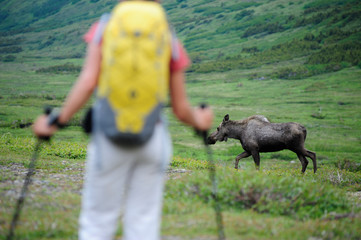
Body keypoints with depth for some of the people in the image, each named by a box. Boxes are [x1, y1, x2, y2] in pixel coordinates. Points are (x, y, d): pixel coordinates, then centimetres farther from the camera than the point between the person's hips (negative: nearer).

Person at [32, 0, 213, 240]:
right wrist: (198, 120, 26)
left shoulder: (104, 29, 3)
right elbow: (181, 110, 6)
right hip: (153, 137, 2)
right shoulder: (170, 41, 6)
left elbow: (88, 82, -11)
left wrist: (57, 121, -3)